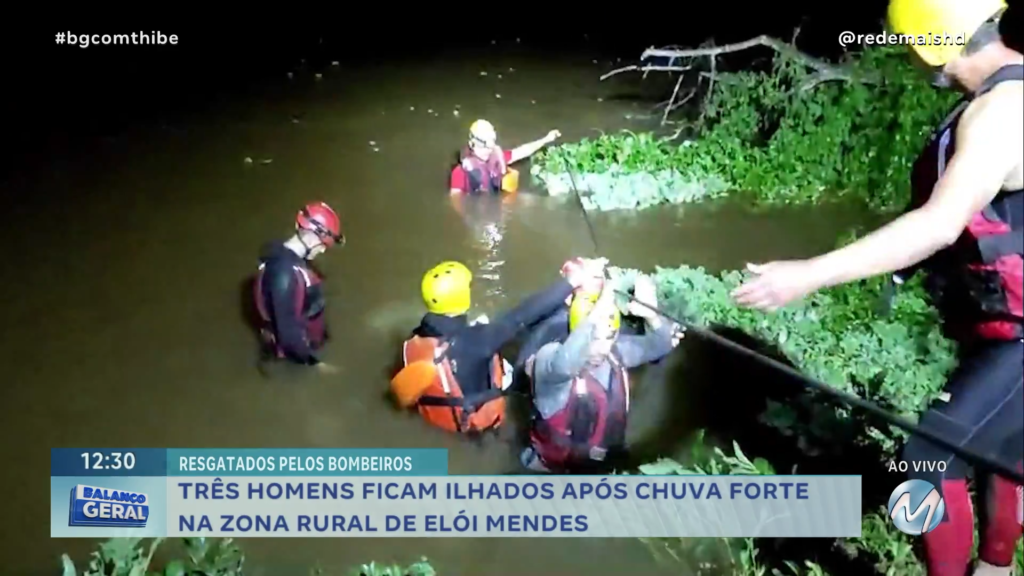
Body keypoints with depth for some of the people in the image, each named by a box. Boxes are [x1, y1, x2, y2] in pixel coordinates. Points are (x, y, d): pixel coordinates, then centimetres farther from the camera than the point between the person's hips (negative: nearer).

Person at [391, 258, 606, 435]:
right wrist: (572, 281, -34)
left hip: (437, 416, 5)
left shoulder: (414, 342, -19)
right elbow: (524, 315, -36)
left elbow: (409, 391, -3)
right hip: (479, 418, -5)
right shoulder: (475, 339, -37)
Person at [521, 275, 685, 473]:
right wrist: (598, 312, -61)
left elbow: (660, 345, -4)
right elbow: (564, 364, -51)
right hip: (554, 470, -5)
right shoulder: (550, 358, -27)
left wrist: (651, 315, -29)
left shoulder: (616, 351, -7)